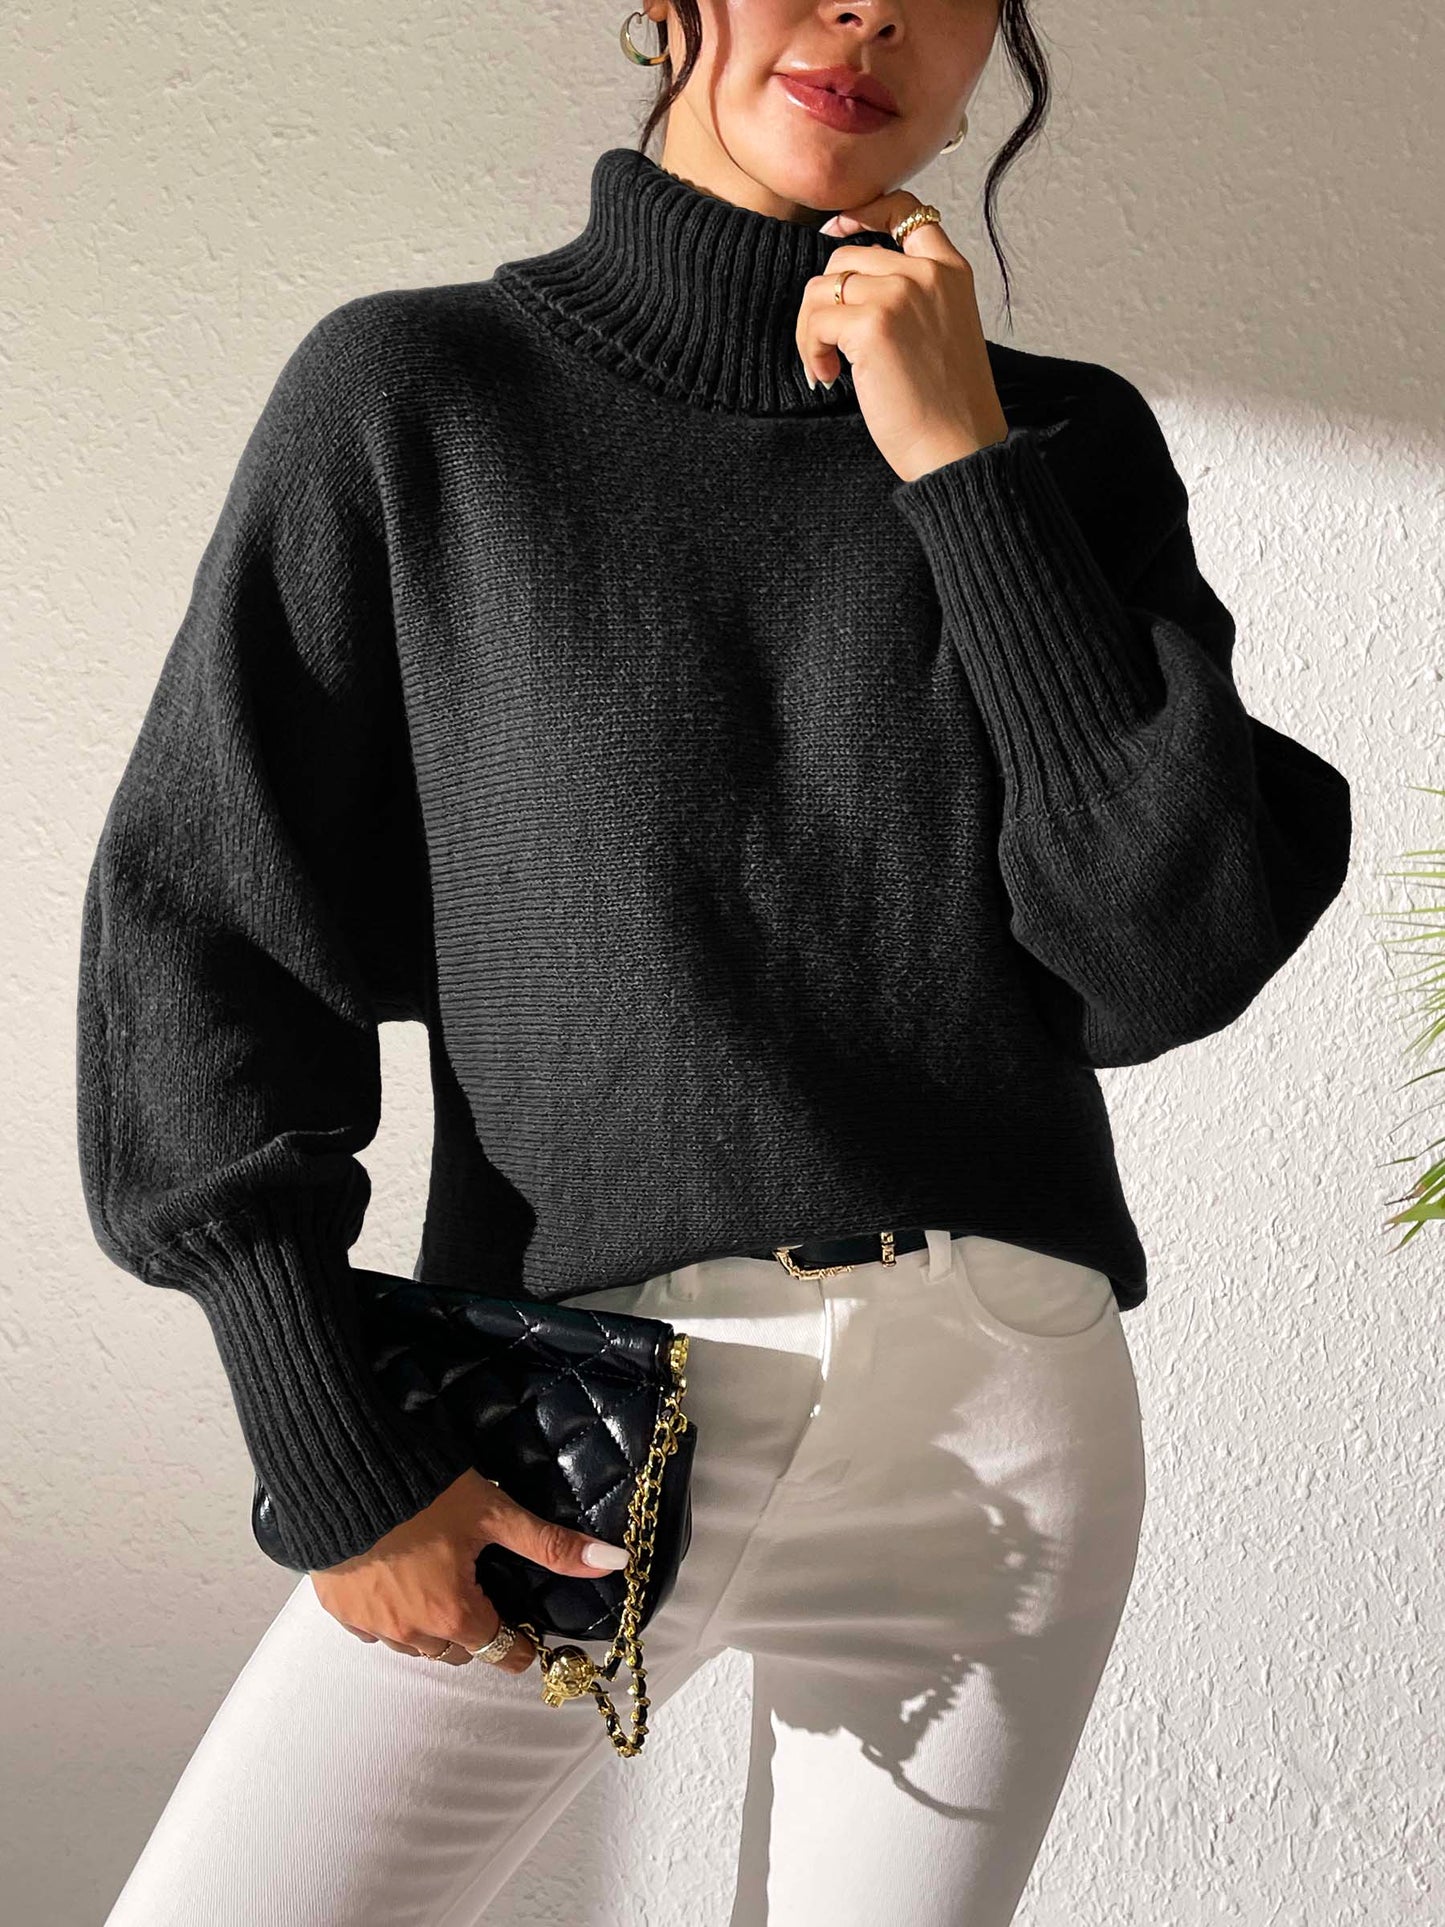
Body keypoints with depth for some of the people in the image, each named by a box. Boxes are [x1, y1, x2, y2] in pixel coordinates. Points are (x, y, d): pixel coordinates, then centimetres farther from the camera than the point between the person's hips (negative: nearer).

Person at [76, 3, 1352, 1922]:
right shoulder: (417, 390, 2)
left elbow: (1172, 959, -3)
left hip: (997, 1414, 2)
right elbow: (206, 926, -1)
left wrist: (965, 469, -6)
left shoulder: (1067, 444, 8)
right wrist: (341, 1466, -7)